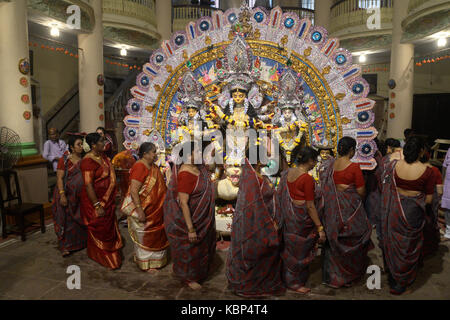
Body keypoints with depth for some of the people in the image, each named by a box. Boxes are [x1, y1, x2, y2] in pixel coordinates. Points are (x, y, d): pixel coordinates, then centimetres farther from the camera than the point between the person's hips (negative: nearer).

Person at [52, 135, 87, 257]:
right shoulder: (64, 160, -8)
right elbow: (59, 178, -11)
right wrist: (62, 195, -19)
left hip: (80, 195, 4)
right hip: (67, 195, -4)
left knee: (80, 219, 12)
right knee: (67, 220, 2)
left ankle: (81, 242, 27)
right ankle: (65, 246, 12)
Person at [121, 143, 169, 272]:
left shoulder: (153, 167, 8)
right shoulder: (140, 167, -21)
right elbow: (133, 191, -26)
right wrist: (140, 211, -28)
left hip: (155, 210, 9)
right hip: (144, 210, -9)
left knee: (156, 235, 19)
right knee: (144, 236, 7)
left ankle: (156, 259, 35)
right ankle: (145, 264, 22)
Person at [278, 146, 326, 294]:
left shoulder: (288, 173, 1)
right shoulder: (307, 178, -21)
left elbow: (279, 193, 9)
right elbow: (310, 206, -20)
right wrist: (320, 228, -14)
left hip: (288, 214, 8)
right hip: (301, 217, -8)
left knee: (289, 246, 22)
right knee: (299, 249, 9)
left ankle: (286, 276, 40)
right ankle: (294, 282, 26)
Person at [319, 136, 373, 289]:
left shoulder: (329, 165, -1)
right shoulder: (354, 167, -16)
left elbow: (326, 188, 6)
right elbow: (361, 192, -11)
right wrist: (360, 199, 10)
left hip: (332, 208, 5)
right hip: (349, 208, -5)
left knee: (334, 241, 17)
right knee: (351, 240, 12)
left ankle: (332, 276, 28)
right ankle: (349, 277, 25)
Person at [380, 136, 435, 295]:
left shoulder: (394, 165, -10)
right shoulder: (426, 171, -16)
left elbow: (385, 186, 0)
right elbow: (429, 199, -9)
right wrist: (419, 199, 11)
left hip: (394, 209, 3)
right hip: (413, 212, -2)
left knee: (393, 242, 20)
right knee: (408, 246, 14)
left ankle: (392, 275, 39)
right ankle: (401, 283, 28)